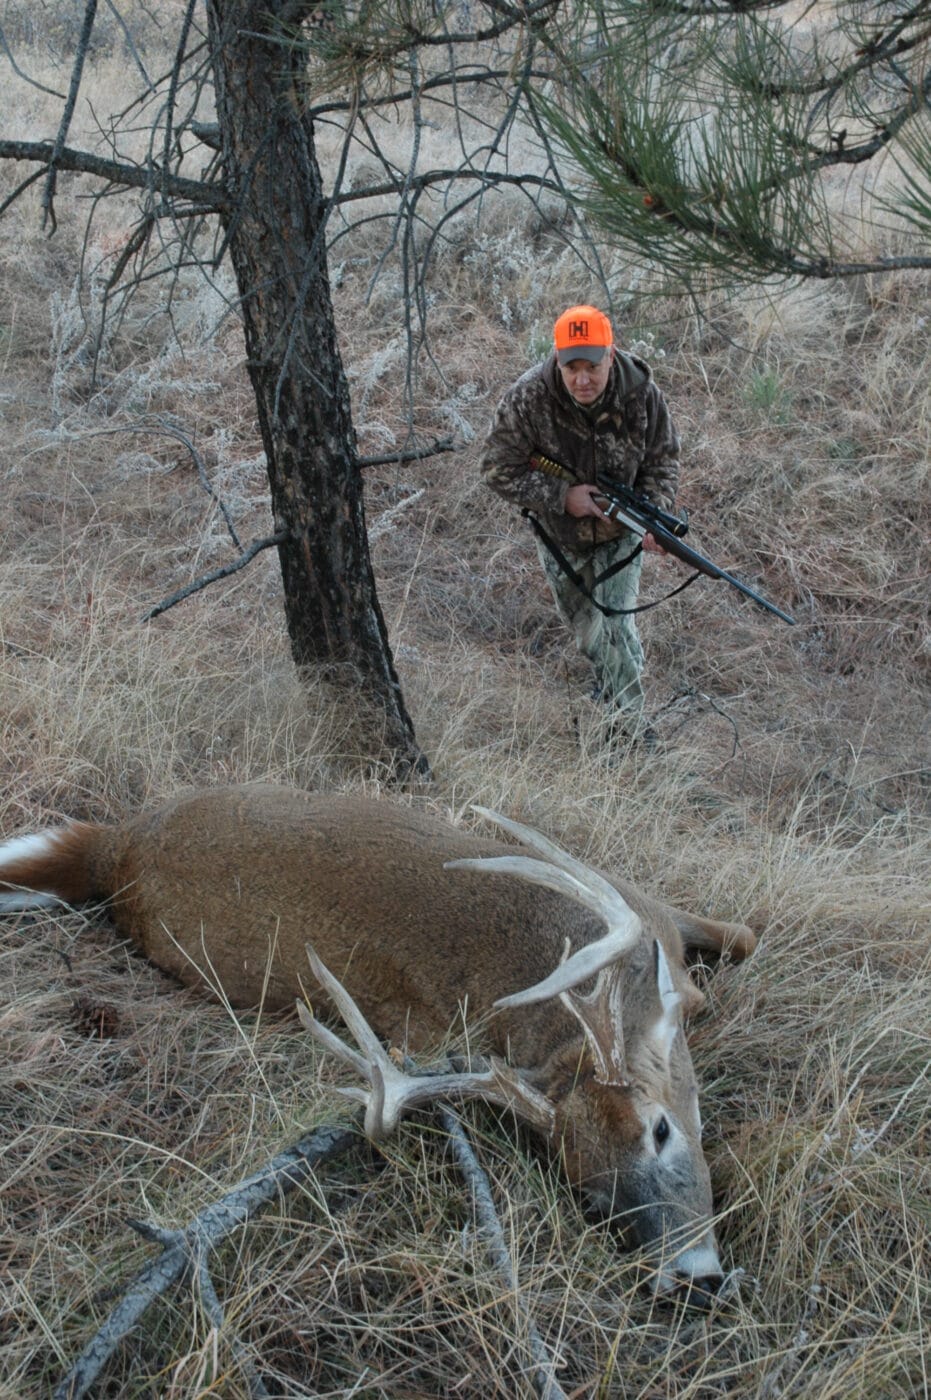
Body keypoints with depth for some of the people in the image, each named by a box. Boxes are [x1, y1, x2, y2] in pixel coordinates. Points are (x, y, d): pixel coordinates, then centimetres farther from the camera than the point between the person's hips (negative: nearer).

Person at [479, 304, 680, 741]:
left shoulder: (641, 393, -23)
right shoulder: (528, 398, -29)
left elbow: (663, 460, -9)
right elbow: (497, 469, -20)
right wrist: (562, 496, -28)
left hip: (619, 528, -1)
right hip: (559, 532, 1)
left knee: (615, 621, -9)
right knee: (580, 620, 19)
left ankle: (630, 724, 3)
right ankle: (608, 674, 50)